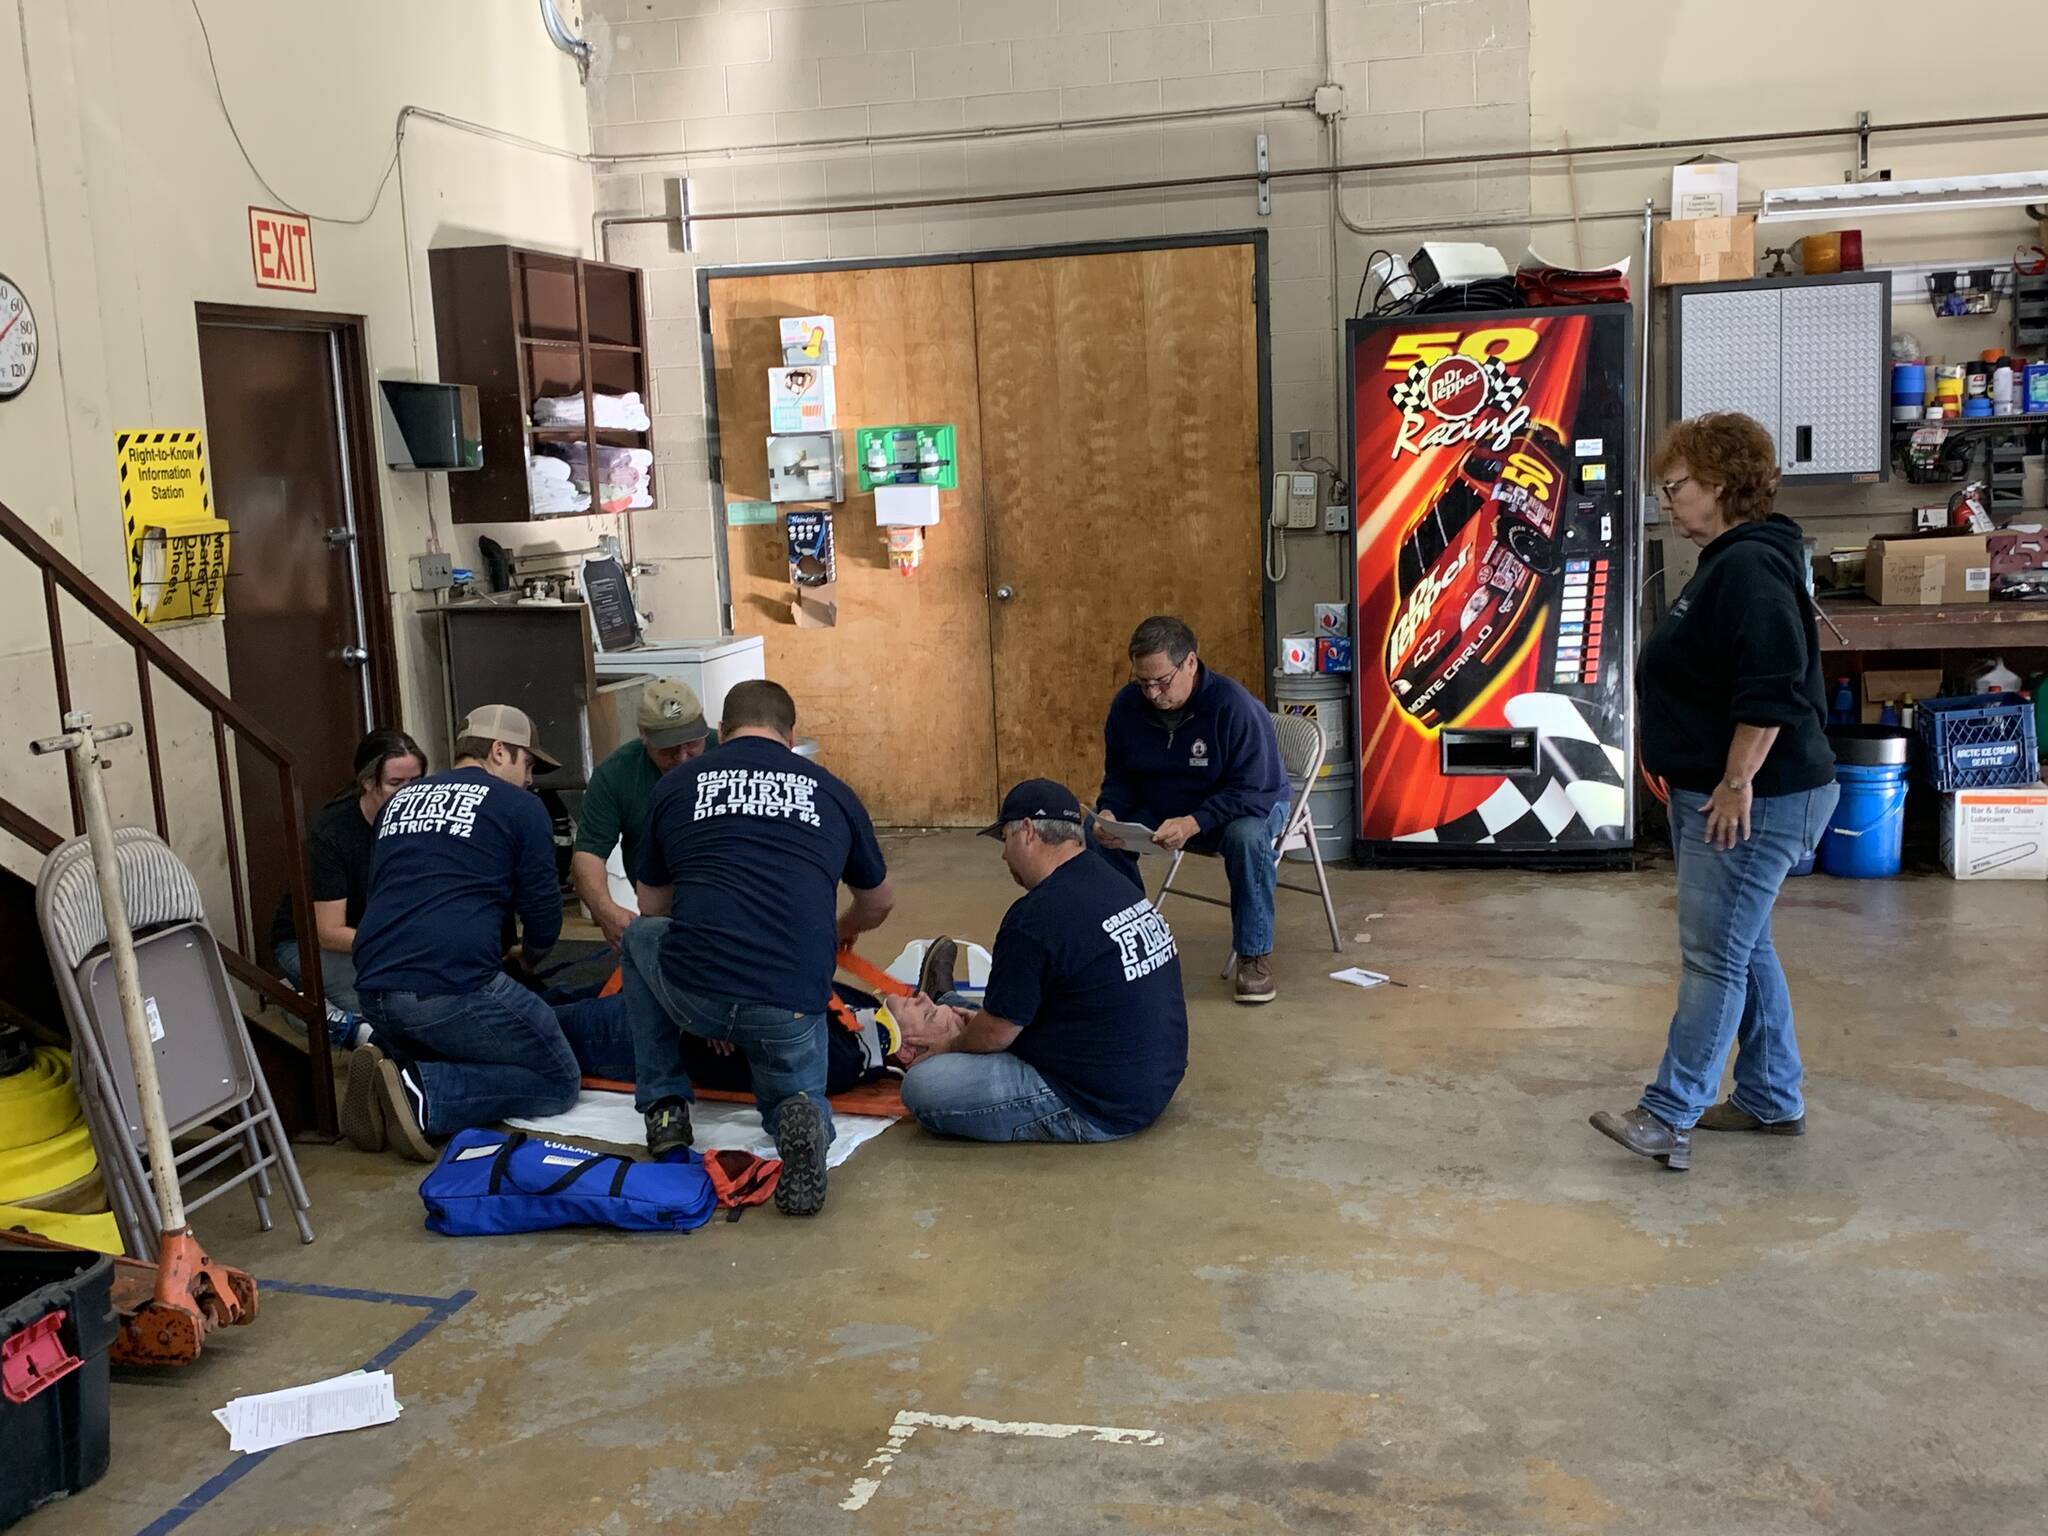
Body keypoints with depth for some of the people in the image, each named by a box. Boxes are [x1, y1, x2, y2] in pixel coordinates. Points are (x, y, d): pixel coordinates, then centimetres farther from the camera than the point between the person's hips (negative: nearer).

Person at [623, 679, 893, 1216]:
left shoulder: (675, 785, 15)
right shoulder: (832, 793, 16)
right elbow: (878, 903, 32)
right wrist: (840, 933, 57)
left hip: (693, 994, 0)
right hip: (793, 1005, 0)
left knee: (640, 939, 33)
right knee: (793, 1096, 31)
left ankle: (664, 1106, 27)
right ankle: (800, 1117, -6)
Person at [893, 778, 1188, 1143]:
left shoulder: (1035, 918, -23)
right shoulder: (1111, 882, 6)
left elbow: (996, 1033, -10)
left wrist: (951, 1045, 10)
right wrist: (978, 1019, 19)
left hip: (1100, 1107, -9)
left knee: (922, 1087, -7)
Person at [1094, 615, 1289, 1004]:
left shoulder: (1232, 705, -28)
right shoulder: (1127, 705, -11)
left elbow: (1254, 791, -28)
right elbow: (1118, 777, 1)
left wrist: (1193, 823, -41)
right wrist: (1109, 813, -22)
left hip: (1246, 807, -4)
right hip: (1160, 808, 5)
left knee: (1247, 836, -39)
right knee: (1097, 838, -18)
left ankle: (1254, 956, -22)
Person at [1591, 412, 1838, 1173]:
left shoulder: (1752, 566, -19)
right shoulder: (1726, 563, 15)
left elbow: (1773, 689, -27)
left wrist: (1737, 784, -23)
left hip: (1753, 801, -11)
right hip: (1716, 795, 11)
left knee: (1715, 958, -5)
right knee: (1744, 950, 16)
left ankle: (1669, 1116, 1)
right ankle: (1773, 1101, 27)